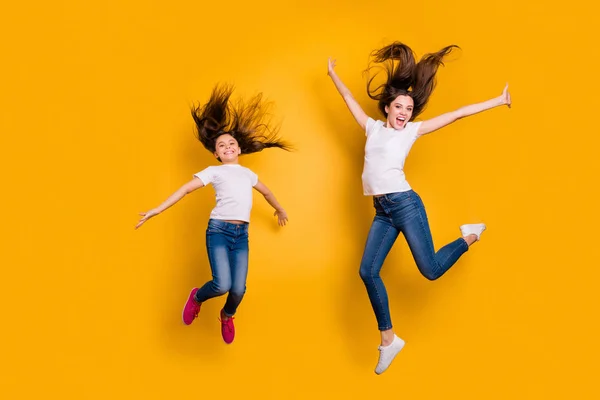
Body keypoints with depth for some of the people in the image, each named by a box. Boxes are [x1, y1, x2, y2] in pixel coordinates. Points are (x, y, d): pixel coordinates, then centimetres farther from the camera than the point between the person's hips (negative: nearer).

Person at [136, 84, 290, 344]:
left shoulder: (248, 173, 21)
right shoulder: (214, 171, 6)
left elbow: (267, 192, 38)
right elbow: (186, 189, -3)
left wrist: (280, 210, 53)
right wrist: (157, 210, -11)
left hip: (242, 234, 4)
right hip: (218, 230, -4)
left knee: (238, 289, -7)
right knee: (222, 285, -20)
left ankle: (227, 316, 29)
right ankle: (197, 297, 16)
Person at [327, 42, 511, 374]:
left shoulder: (413, 130, 5)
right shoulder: (373, 128, 15)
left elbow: (456, 114, 2)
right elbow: (350, 100, 27)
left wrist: (497, 101, 2)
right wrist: (333, 75, 35)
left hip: (405, 204, -4)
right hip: (381, 211, 5)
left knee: (431, 270, -7)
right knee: (368, 272, -3)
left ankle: (468, 237, 23)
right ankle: (388, 339, 8)